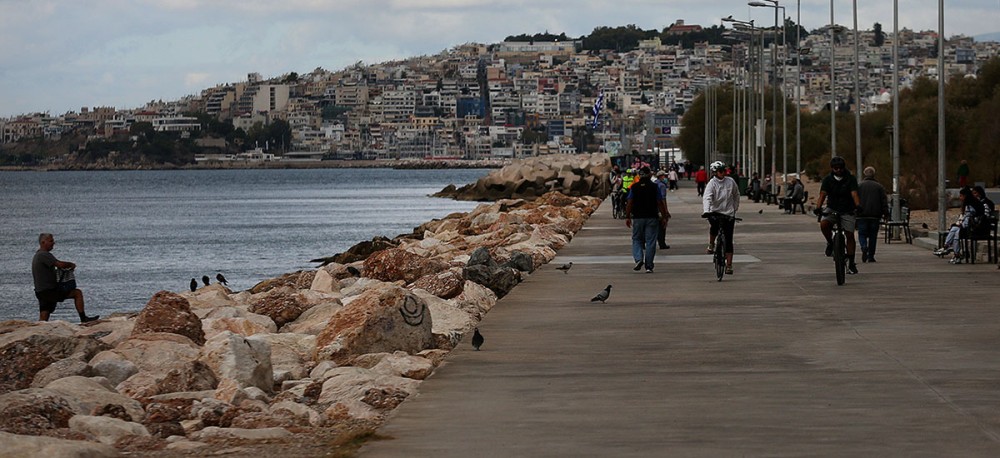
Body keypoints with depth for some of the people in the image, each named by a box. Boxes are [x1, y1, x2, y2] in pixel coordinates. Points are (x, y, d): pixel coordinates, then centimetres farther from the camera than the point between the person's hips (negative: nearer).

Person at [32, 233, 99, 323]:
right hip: (48, 291, -10)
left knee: (43, 320, 7)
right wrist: (72, 265, -4)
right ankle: (83, 318, -3)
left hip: (40, 292, 10)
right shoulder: (44, 255, -15)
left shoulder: (37, 255, 19)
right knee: (77, 293, -3)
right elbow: (60, 264, -24)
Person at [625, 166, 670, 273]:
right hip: (652, 217, -1)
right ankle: (649, 266, 1)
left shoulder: (634, 187, 0)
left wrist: (627, 217, 7)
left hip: (637, 217, 1)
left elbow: (629, 203, -1)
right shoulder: (654, 187, -3)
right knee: (650, 241, 3)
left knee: (637, 240, 13)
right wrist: (664, 217, 4)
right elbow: (660, 203, -3)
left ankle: (638, 259, -11)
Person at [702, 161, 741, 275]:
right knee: (714, 225, -31)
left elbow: (736, 194, 21)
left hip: (729, 214, 2)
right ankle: (711, 244, 0)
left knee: (728, 241, 0)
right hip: (715, 213, -2)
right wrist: (706, 211, -39)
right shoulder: (712, 183, -8)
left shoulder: (730, 181, 3)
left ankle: (729, 265, 5)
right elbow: (707, 198, -23)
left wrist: (735, 208, 19)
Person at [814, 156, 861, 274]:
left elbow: (854, 194, -19)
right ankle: (830, 243, -1)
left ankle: (851, 263, 3)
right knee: (824, 224, -29)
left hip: (847, 211, -1)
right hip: (832, 209, 1)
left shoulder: (850, 179, -7)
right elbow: (822, 195, -14)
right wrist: (818, 207, -32)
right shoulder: (828, 179, -4)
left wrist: (858, 206, -38)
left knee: (849, 235, -7)